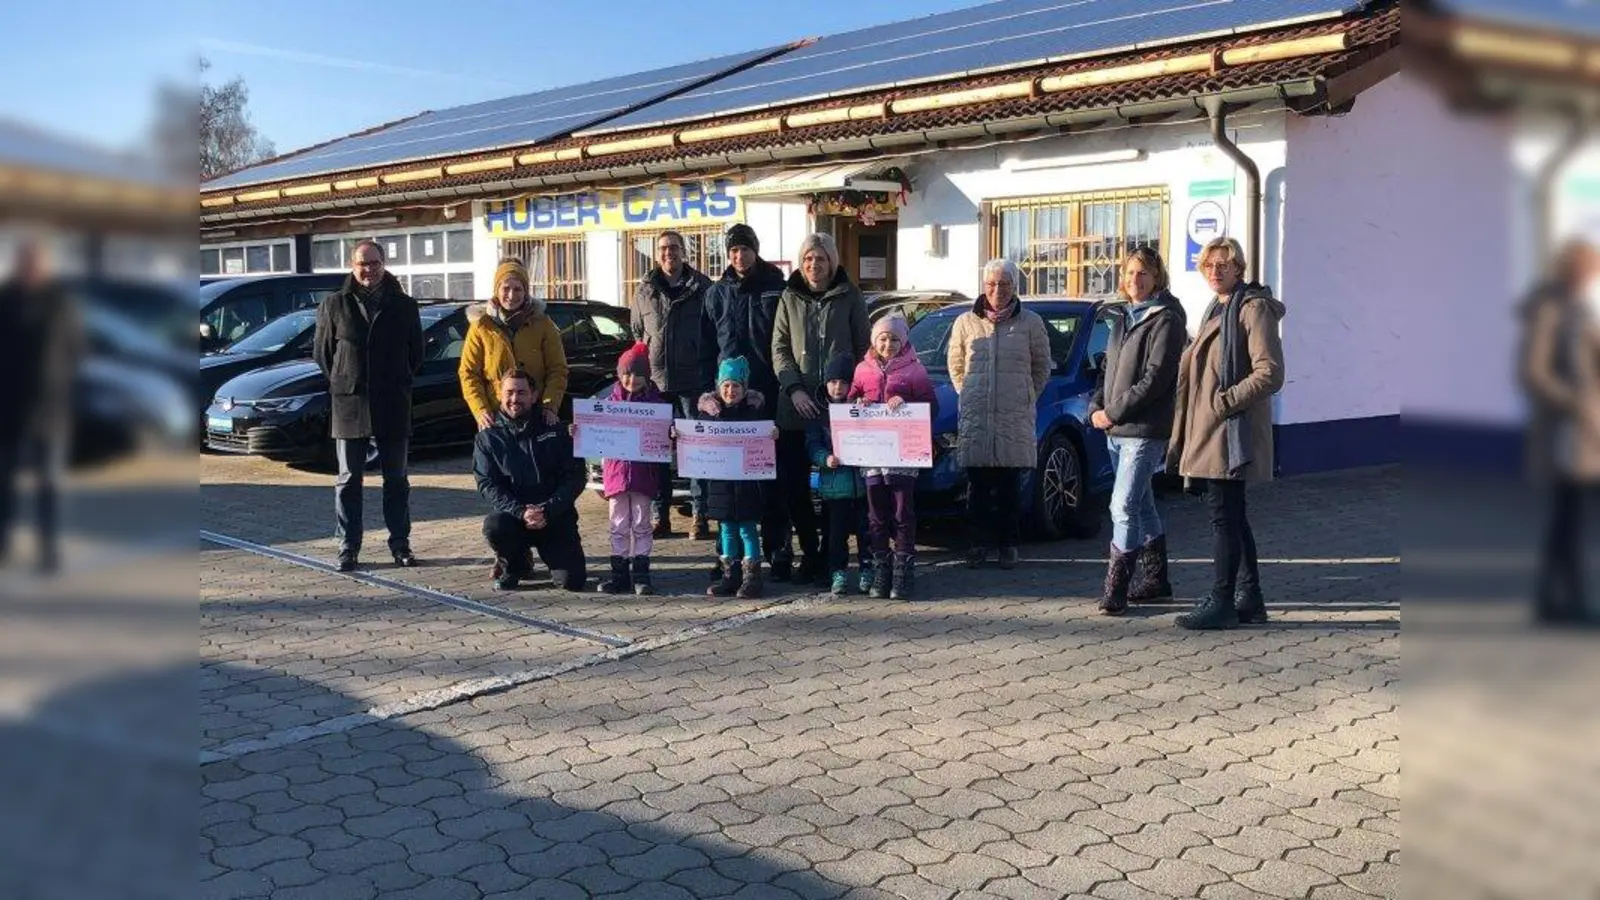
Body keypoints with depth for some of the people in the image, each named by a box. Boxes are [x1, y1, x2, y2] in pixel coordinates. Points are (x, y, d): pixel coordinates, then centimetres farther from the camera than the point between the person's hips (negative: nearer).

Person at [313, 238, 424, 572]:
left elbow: (416, 354, 12)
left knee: (396, 479, 8)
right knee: (348, 480, 4)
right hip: (349, 407, -1)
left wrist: (399, 384, 9)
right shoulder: (334, 305, 1)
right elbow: (321, 351, 9)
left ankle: (400, 544, 16)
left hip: (394, 407, 1)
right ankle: (348, 548, 10)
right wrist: (342, 383, 7)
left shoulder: (404, 306, 3)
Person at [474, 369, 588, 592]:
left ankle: (552, 555, 20)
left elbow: (575, 477, -1)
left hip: (556, 518, 0)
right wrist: (520, 512, -19)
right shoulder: (488, 437, 5)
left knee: (572, 580, -17)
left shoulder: (555, 432, 5)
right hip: (513, 515, 1)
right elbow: (487, 484, -4)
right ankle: (512, 565, 0)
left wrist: (547, 510, -16)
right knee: (493, 525, -34)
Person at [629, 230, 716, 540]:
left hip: (694, 380, -2)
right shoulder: (645, 291, 8)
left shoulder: (702, 287, 2)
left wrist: (711, 373, -1)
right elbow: (636, 332, 17)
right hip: (655, 381, 3)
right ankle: (660, 516, 12)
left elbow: (715, 333, 3)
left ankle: (700, 516, 5)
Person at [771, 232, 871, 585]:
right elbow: (779, 349, 8)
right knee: (791, 485, 1)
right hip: (795, 407, 2)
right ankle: (811, 553, 15)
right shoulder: (790, 297, 11)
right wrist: (794, 389, -7)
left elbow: (862, 349, 6)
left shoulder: (850, 297, 5)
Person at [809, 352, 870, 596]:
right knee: (836, 531, 3)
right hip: (834, 482, 0)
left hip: (862, 478, 0)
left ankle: (867, 571, 18)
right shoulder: (819, 411, 5)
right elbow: (812, 444, 1)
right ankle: (838, 573, 12)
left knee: (866, 530, 5)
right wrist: (825, 458, -17)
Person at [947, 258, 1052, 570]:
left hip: (1015, 418, -1)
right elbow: (955, 365, 17)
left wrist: (1026, 398, 9)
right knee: (978, 485, 3)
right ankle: (980, 542, 13)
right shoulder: (966, 322, 6)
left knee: (1010, 485, 2)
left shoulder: (1030, 323, 3)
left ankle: (1009, 544, 12)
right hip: (974, 417, 1)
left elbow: (1042, 367, 12)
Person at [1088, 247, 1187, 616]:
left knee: (1124, 508, -13)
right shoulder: (1122, 318, 17)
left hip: (1145, 431, -8)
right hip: (1116, 431, 9)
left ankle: (1115, 590, -9)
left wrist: (1113, 412, -15)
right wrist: (1096, 407, 2)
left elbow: (1155, 378, -16)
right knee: (1142, 505, 16)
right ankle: (1155, 579, 27)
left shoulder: (1165, 320, -8)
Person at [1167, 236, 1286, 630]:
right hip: (1209, 430, 10)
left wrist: (1225, 401, -18)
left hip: (1233, 432, -9)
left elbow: (1271, 373, -18)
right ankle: (1249, 598, 21)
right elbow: (1191, 365, 27)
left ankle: (1221, 602, -2)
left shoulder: (1253, 308, -9)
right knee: (1231, 516, 13)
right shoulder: (1217, 310, 20)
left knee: (1224, 516, -7)